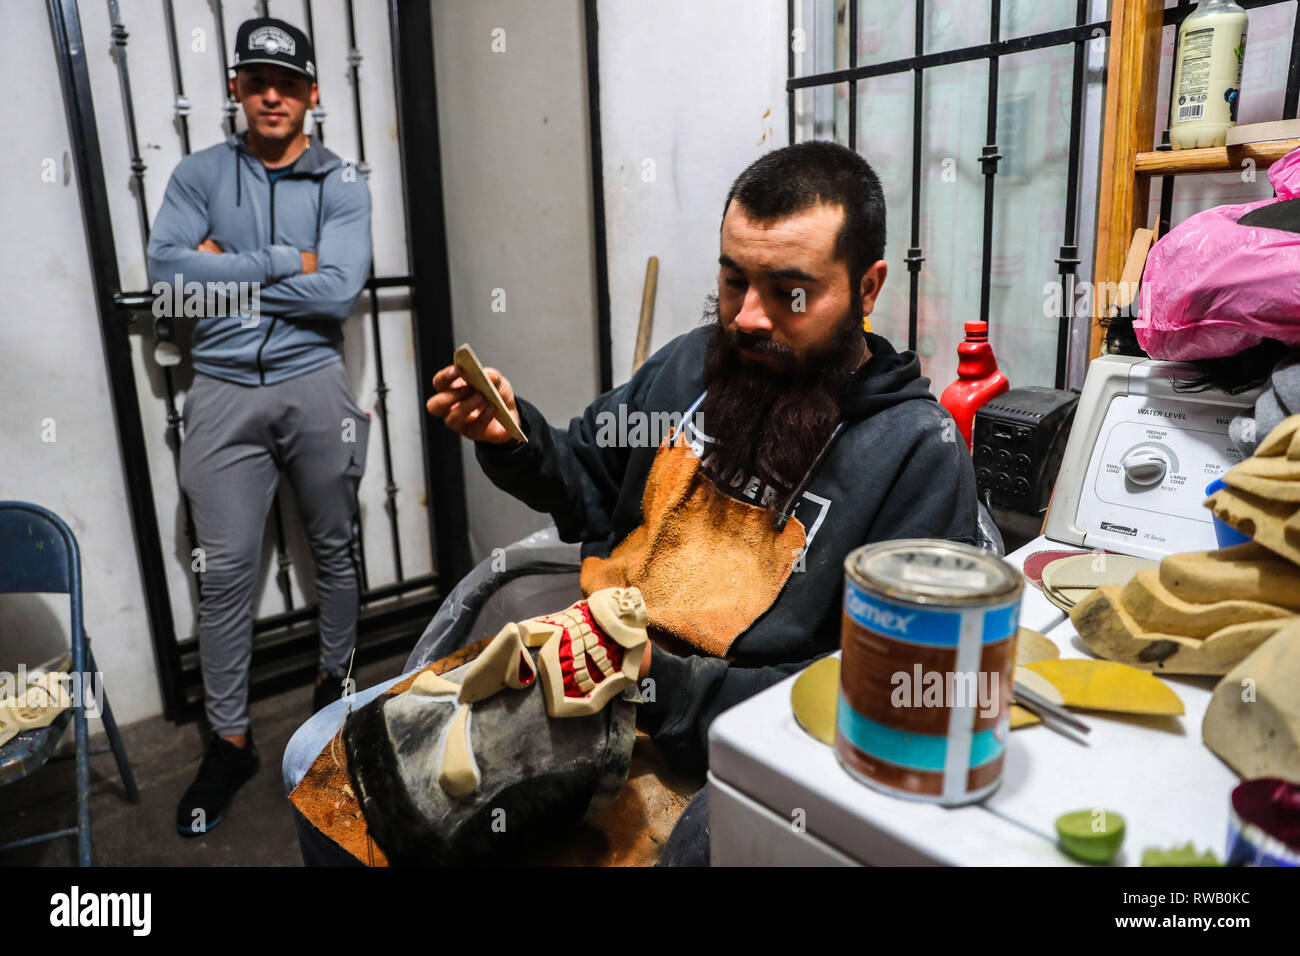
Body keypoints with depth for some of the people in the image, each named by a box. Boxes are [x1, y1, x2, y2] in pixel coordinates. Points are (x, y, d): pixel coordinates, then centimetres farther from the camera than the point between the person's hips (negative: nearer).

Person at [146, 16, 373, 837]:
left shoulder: (342, 184, 2)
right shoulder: (200, 175, 7)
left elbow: (339, 292, -13)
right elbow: (166, 268, -8)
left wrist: (226, 270, -8)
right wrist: (283, 263, -11)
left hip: (314, 385, 0)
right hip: (225, 391, 1)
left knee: (335, 549, 12)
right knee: (225, 571, 2)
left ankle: (336, 684, 34)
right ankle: (230, 741, 17)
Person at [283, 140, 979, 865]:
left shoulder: (918, 451, -14)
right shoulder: (696, 362, 3)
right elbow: (589, 486, 17)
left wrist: (664, 686, -25)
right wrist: (514, 440, -4)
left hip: (712, 750, -4)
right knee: (318, 758, 4)